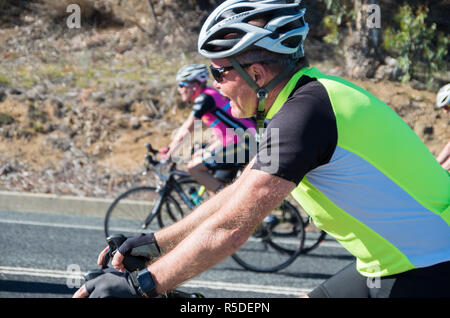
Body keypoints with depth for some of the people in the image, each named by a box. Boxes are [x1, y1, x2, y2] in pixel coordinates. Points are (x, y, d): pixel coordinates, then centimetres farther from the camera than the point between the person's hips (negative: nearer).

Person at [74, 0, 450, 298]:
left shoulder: (304, 112, -22)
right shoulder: (309, 94, 8)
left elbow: (230, 228, -25)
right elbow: (236, 195, 14)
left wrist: (139, 285, -21)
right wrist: (152, 242, 13)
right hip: (392, 264, 9)